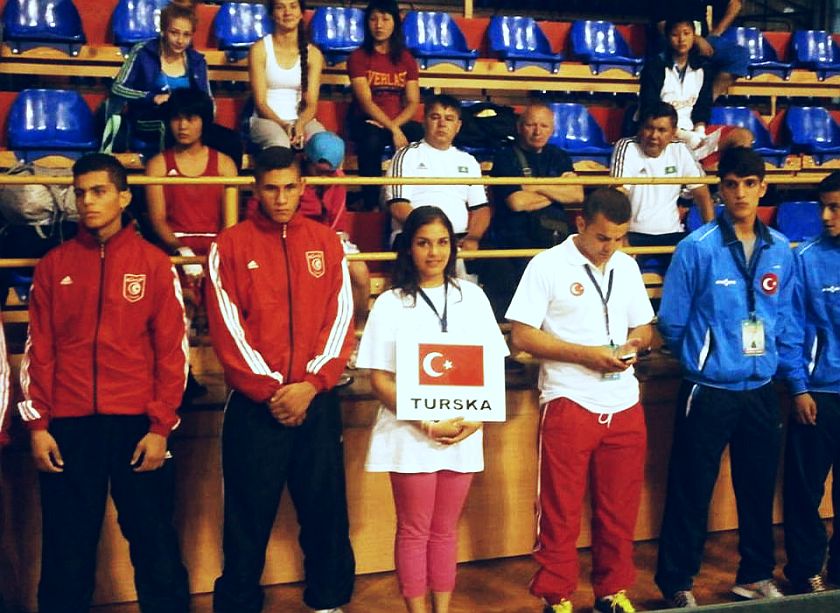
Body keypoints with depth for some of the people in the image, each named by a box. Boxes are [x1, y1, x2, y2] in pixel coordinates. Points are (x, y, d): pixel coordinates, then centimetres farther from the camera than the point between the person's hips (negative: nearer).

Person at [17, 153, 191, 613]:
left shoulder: (153, 263, 4)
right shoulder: (54, 265, 9)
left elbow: (172, 350, 1)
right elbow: (38, 351, 7)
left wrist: (160, 427, -5)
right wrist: (37, 425, 0)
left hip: (136, 423, -1)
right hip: (68, 426, 1)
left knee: (153, 540, 4)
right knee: (66, 546, 7)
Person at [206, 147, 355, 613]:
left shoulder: (326, 241, 7)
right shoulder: (230, 245, 0)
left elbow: (340, 318, 2)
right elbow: (227, 327, -5)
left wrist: (311, 385, -10)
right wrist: (269, 390, -11)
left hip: (317, 400, 2)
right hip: (253, 403, -2)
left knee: (325, 507, 8)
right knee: (248, 514, 4)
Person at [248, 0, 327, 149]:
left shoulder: (313, 53, 6)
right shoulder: (259, 49, -1)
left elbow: (311, 104, 1)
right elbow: (260, 102, -5)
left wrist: (300, 124, -21)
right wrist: (283, 125, -22)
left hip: (302, 119, 2)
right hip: (267, 119, -2)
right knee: (279, 145, -37)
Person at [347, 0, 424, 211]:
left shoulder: (406, 58, 9)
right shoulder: (359, 57, -1)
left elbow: (413, 103, 2)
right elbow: (366, 102, -11)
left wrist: (394, 125, -18)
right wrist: (393, 130, -24)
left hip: (399, 121, 3)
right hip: (367, 121, -2)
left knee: (424, 138, -31)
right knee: (371, 142, -39)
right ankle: (371, 203, -25)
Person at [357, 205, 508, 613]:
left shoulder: (471, 297, 6)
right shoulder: (391, 303, -2)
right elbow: (380, 379, -6)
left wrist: (476, 419, -9)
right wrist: (425, 422, -16)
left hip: (462, 436, 3)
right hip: (410, 436, -3)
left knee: (445, 530, 13)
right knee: (414, 531, 6)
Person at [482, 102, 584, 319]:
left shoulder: (558, 157, 19)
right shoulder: (506, 157, 4)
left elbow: (577, 195, 3)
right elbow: (517, 201, -11)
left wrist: (537, 187, -5)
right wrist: (558, 191, 3)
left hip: (555, 242, 4)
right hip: (513, 243, -4)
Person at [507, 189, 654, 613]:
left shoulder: (627, 267, 11)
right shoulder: (548, 266, -6)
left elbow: (644, 326, 19)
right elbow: (522, 335, -10)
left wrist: (631, 344, -5)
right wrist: (585, 354, -17)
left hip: (624, 406, 5)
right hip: (569, 405, -5)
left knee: (620, 509, 12)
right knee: (561, 512, 4)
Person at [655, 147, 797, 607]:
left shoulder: (780, 250, 2)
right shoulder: (697, 248, -11)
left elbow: (783, 319, 12)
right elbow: (671, 322, -4)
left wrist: (775, 365, 7)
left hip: (761, 392, 4)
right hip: (708, 391, -4)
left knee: (759, 488, 16)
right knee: (691, 493, 5)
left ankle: (756, 576, 34)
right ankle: (677, 583, 19)